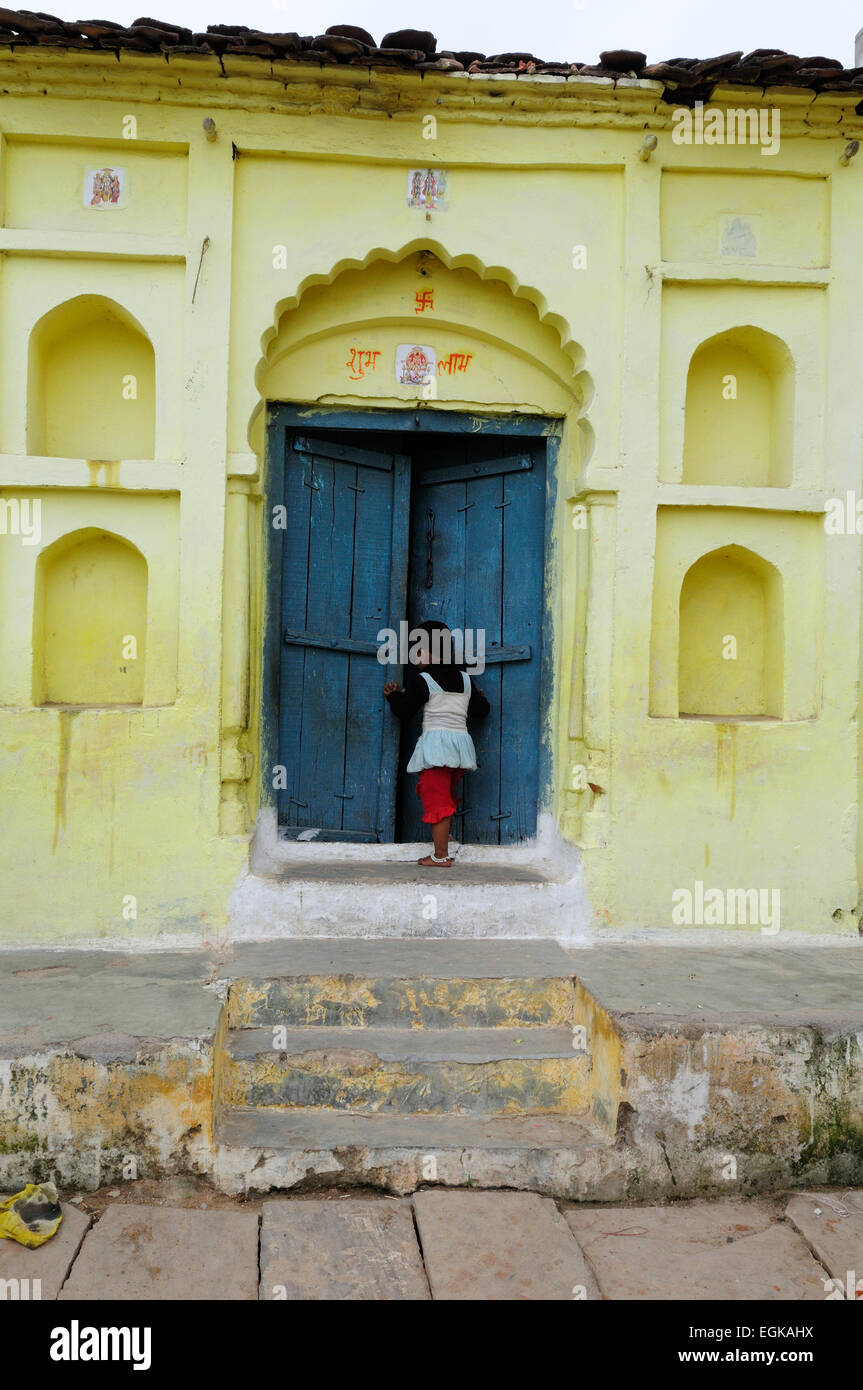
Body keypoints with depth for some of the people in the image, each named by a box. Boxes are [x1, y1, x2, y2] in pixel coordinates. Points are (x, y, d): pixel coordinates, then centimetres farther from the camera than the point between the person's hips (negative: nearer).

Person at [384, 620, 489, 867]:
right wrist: (478, 697, 38)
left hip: (436, 741, -6)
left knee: (436, 800, -3)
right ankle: (442, 852, 17)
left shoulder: (422, 679, -4)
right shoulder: (465, 679, 13)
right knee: (447, 799, 16)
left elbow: (404, 710, -3)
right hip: (461, 742, 6)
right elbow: (481, 710, 17)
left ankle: (440, 856, -3)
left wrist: (393, 695, 15)